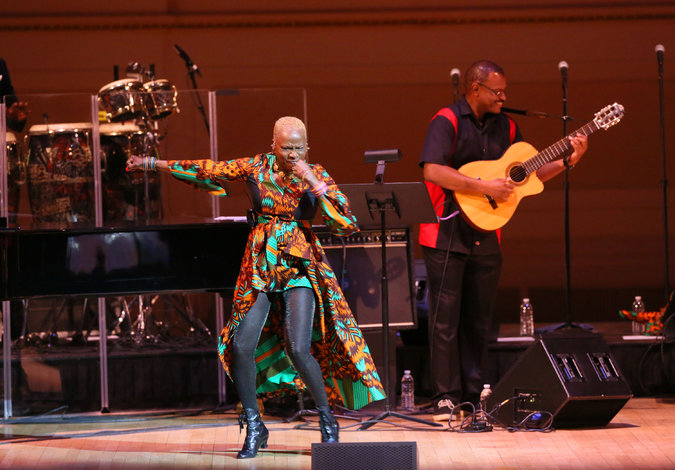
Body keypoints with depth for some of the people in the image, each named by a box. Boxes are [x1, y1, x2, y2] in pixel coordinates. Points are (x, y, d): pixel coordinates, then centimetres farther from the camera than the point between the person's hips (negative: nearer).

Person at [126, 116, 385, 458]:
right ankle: (254, 427, 10)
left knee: (299, 350, -16)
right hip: (260, 267, 3)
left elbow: (347, 224, -10)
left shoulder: (317, 177, 0)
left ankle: (328, 422, 5)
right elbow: (208, 171, 12)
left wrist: (313, 183, -16)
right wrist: (153, 164, 14)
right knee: (241, 346, -8)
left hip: (299, 268, -2)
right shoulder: (256, 168, 4)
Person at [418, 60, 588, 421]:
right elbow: (432, 171, -23)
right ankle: (446, 397, 1)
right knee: (446, 317, -3)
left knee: (479, 319, 9)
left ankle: (473, 392, 16)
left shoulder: (505, 127, 11)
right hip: (447, 234, -6)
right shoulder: (447, 122, -10)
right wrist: (485, 186, -24)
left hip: (485, 236, 6)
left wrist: (569, 161, 2)